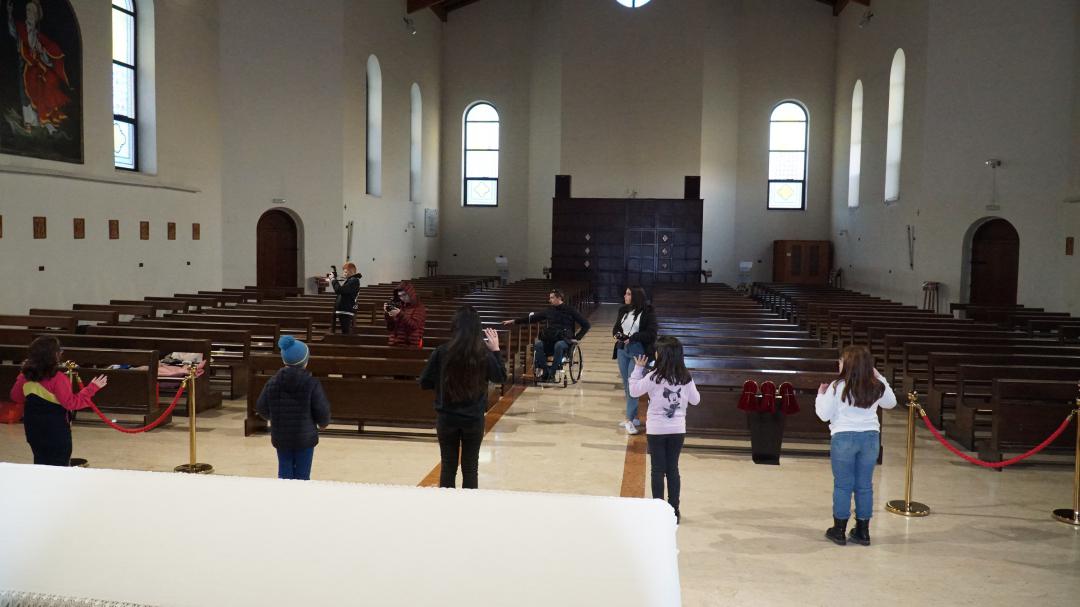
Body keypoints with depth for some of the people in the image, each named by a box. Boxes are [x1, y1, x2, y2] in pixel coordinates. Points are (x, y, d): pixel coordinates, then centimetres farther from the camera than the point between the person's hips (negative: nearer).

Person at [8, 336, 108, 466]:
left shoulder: (26, 376, -2)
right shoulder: (57, 378, -23)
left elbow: (16, 397, 13)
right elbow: (71, 403, -22)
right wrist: (92, 388, -20)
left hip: (34, 430, 6)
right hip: (56, 430, -6)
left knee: (41, 463, 18)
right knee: (59, 465, 6)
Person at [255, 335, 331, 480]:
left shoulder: (272, 383, -5)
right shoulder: (312, 384, -14)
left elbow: (261, 408, 3)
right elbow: (322, 410, -12)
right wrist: (323, 423, 11)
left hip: (280, 438, 3)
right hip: (305, 438, -3)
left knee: (284, 474, 13)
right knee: (302, 475, 6)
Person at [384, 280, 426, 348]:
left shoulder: (419, 308, -1)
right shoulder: (399, 307, 12)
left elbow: (414, 325, -15)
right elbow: (390, 328, 11)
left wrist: (400, 314, -22)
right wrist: (387, 313, -3)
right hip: (395, 344, 5)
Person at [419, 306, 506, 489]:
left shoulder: (442, 352, -12)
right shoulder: (484, 353, -10)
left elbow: (424, 383, -4)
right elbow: (501, 377, 8)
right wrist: (495, 350, 11)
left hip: (446, 418, 0)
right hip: (474, 419, 0)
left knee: (448, 467, 12)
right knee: (470, 468, 12)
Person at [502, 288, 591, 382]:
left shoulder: (570, 311, 3)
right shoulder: (549, 311, 13)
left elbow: (586, 325, 2)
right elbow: (532, 318, 16)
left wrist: (577, 338, -7)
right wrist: (514, 321, 11)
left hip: (565, 340, -4)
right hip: (550, 339, 4)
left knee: (558, 346, -39)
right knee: (538, 344, -28)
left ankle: (552, 373, -31)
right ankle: (545, 371, -22)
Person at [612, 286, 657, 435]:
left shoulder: (647, 312, -10)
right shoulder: (623, 310, 8)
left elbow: (651, 333, -13)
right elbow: (616, 327, 16)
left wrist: (632, 338, -20)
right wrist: (617, 334, -7)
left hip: (638, 352, -6)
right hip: (622, 350, 7)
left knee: (632, 384, -11)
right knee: (626, 385, 10)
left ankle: (629, 419, -8)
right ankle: (634, 417, 20)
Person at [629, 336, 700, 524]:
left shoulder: (654, 377, -15)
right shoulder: (686, 378, -5)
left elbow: (634, 391, -4)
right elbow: (695, 400, 5)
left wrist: (638, 369, 1)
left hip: (656, 430, -3)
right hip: (678, 430, 3)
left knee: (658, 470, 6)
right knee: (673, 469, 12)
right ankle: (674, 510, 17)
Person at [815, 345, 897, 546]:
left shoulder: (837, 387, -12)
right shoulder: (876, 387, 1)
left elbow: (824, 415, -7)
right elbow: (891, 403, 21)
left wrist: (821, 396, 9)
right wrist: (879, 378, 20)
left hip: (844, 438, -3)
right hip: (870, 437, 4)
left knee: (842, 485, 7)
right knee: (865, 485, 13)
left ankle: (839, 531, 14)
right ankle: (863, 531, 21)